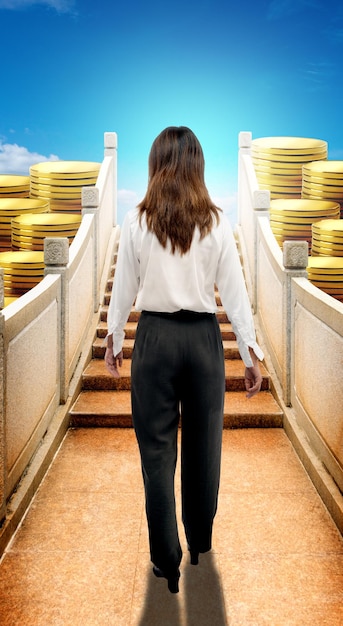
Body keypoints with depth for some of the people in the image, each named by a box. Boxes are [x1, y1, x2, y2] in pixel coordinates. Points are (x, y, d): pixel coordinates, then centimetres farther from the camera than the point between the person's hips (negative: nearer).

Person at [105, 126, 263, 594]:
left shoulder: (136, 222, -5)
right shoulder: (216, 223, -4)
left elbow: (125, 288, 0)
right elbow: (233, 291, -3)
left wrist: (114, 338, 15)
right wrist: (251, 352, 4)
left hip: (154, 337, -1)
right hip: (203, 337, 1)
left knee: (157, 449, 9)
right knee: (203, 444, 16)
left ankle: (166, 560, 18)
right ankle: (200, 542, 35)